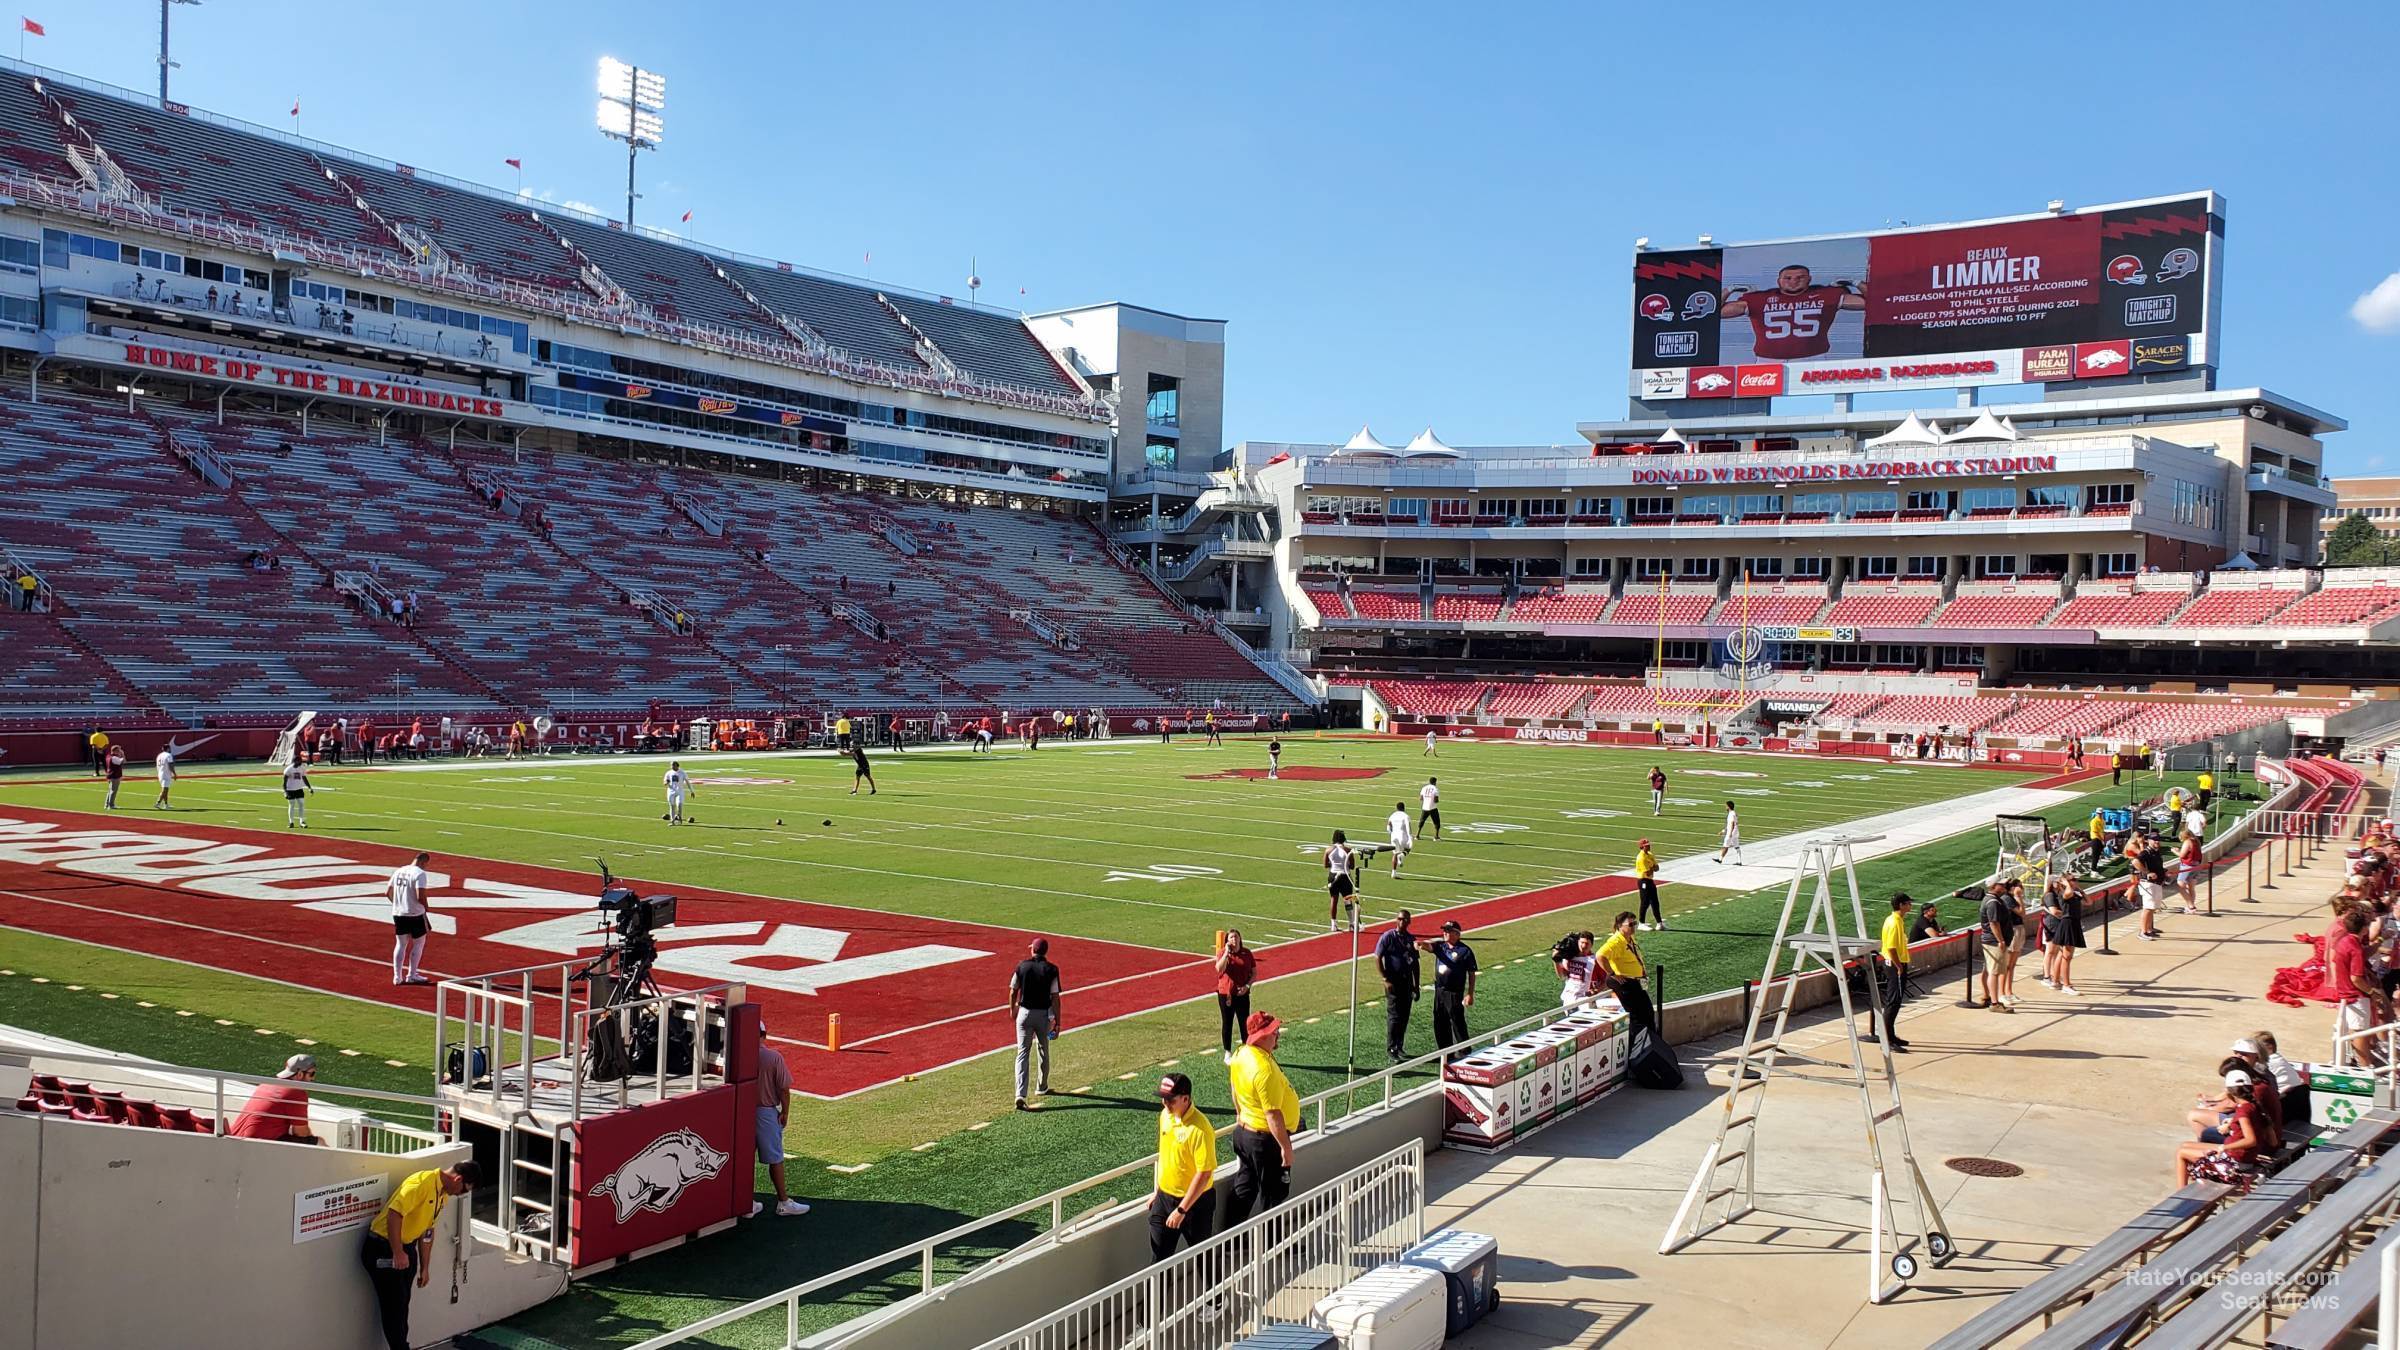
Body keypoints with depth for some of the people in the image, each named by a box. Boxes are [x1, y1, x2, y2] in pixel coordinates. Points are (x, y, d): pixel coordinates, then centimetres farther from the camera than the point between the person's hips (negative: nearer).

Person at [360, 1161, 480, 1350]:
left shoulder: (443, 1195, 7)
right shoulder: (423, 1182, -24)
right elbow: (394, 1212, -31)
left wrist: (425, 1267, 15)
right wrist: (397, 1253, -29)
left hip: (407, 1247, 9)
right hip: (383, 1248, -9)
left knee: (402, 1305, 15)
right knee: (393, 1306, -3)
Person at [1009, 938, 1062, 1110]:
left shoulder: (1022, 966, -5)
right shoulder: (1051, 970, -9)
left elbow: (1013, 991, 1)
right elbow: (1055, 998, -11)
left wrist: (1012, 1010, 20)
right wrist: (1058, 1022, -6)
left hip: (1024, 1013, 0)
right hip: (1043, 1015, 0)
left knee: (1023, 1053, 0)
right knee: (1043, 1051, 21)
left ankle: (1020, 1094, -14)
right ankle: (1042, 1088, 35)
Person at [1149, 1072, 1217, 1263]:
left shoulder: (1200, 1129, -26)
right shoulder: (1165, 1115, -2)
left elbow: (1204, 1174, -25)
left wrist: (1182, 1210, -22)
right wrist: (1156, 1190, 17)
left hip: (1195, 1200, -7)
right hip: (1164, 1196, 7)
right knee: (1159, 1253, 12)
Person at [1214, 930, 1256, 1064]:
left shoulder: (1247, 953, 1)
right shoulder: (1222, 952, -5)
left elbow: (1254, 973, 5)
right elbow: (1219, 969, -23)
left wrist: (1247, 986, -10)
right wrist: (1227, 952, -23)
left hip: (1242, 994, 2)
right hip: (1225, 994, -2)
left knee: (1245, 1023, 4)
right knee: (1227, 1023, 7)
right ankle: (1228, 1054, 17)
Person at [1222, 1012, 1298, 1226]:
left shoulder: (1241, 1055, -1)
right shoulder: (1265, 1069, -29)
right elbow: (1273, 1114, -27)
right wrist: (1286, 1146, -21)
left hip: (1243, 1132, 9)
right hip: (1266, 1139, -9)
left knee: (1243, 1188, 19)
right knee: (1273, 1193, 6)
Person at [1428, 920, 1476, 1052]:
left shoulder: (1465, 951, -8)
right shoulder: (1440, 946, 6)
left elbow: (1471, 974, -6)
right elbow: (1429, 947, -15)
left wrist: (1470, 994, -9)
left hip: (1455, 993, -6)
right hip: (1439, 990, 6)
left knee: (1457, 1023, -2)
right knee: (1439, 1024, 12)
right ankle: (1445, 1051, 26)